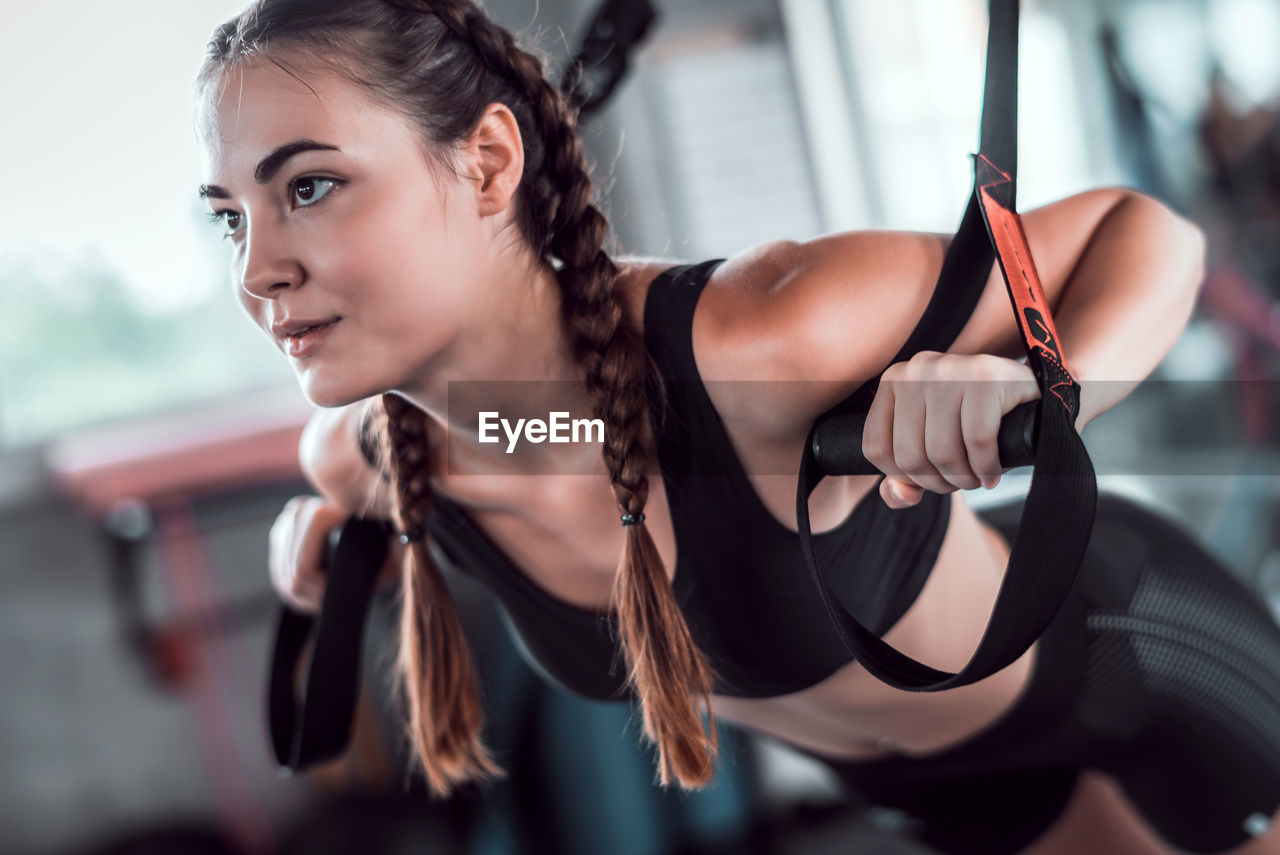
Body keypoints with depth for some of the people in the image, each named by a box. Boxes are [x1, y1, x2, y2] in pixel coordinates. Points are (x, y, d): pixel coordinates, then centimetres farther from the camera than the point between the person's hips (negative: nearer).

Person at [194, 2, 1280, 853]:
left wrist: (1044, 386, -50)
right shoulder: (375, 453, -23)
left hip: (1129, 663, -4)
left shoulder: (754, 349, -44)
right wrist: (329, 509, -12)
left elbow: (1142, 225, -31)